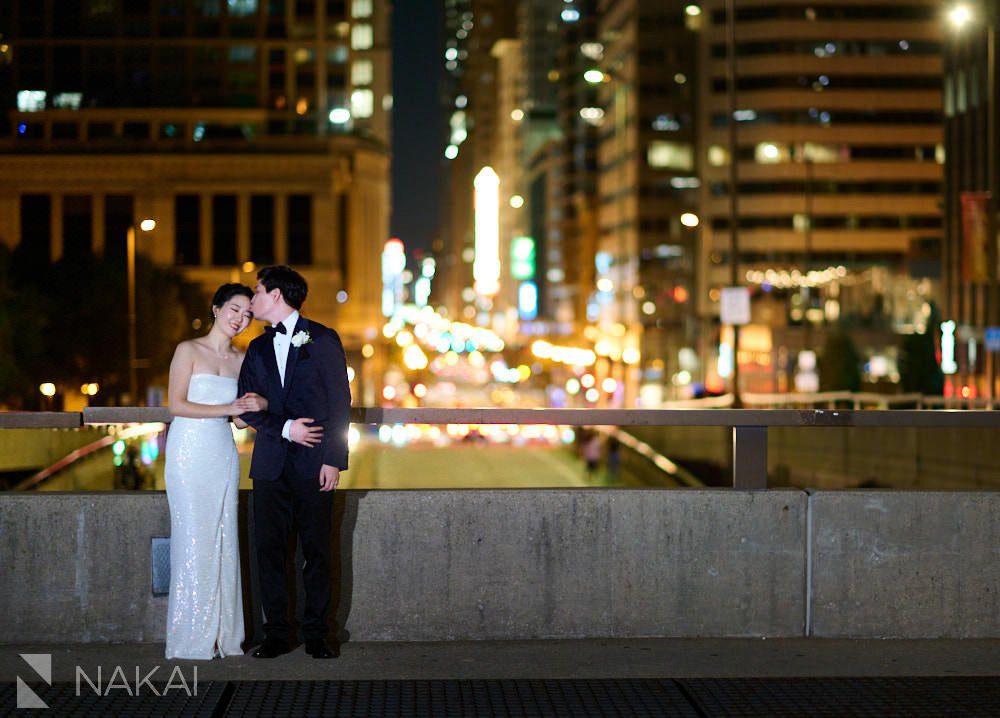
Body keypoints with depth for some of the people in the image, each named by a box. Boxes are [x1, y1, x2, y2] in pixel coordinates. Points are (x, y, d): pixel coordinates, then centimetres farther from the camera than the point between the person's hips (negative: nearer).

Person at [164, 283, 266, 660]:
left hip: (224, 452, 5)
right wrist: (228, 408, -14)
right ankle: (191, 639, 1)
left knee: (224, 542, 3)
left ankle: (224, 634, 8)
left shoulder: (241, 360, 11)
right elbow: (176, 404, -9)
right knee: (194, 540, -5)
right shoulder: (188, 350, -3)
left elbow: (250, 402, 16)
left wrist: (260, 404, -8)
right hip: (189, 451, -5)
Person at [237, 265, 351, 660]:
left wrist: (334, 460, -9)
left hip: (313, 464, -4)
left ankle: (316, 635, 6)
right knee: (269, 550, 2)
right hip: (270, 463, 4)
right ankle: (276, 634, 8)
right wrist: (285, 428, -10)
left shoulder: (323, 340, 2)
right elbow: (247, 406, 9)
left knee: (316, 552, 0)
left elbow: (340, 403, -1)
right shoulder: (258, 349, 16)